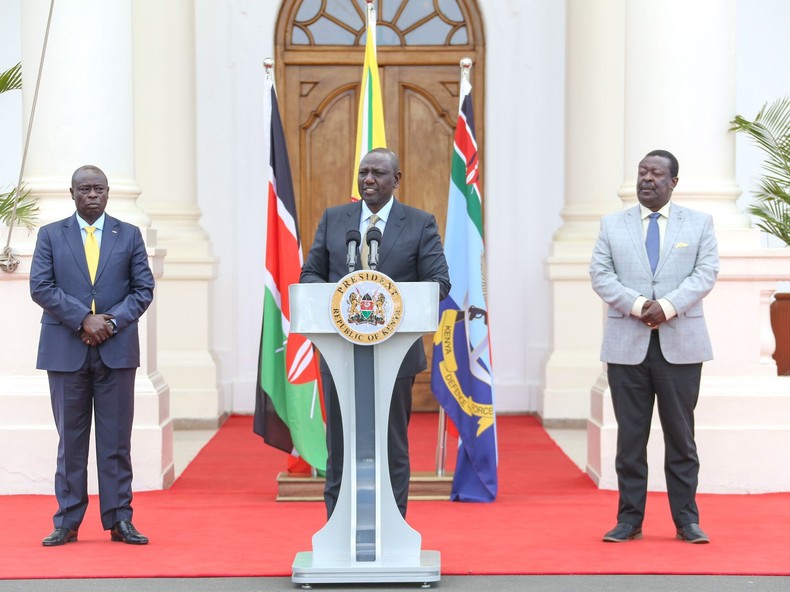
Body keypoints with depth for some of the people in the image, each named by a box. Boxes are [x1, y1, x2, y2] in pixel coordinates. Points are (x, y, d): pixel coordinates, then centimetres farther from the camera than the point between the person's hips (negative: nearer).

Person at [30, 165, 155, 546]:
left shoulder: (129, 236, 10)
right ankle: (67, 522, 9)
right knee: (70, 439, 4)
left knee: (116, 440, 2)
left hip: (117, 349, 0)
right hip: (66, 351, 0)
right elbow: (40, 286, -2)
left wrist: (113, 321, -10)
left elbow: (144, 289, 6)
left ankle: (119, 520, 7)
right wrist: (83, 319, -12)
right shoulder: (50, 235, 8)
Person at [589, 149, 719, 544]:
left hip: (681, 345, -1)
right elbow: (600, 274, 2)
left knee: (680, 435, 3)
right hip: (627, 344, 1)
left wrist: (668, 306, -16)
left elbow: (706, 272, -2)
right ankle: (629, 520, 9)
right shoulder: (612, 224, 11)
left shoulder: (699, 223, 9)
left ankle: (686, 520, 9)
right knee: (630, 435, 3)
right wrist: (637, 305, -14)